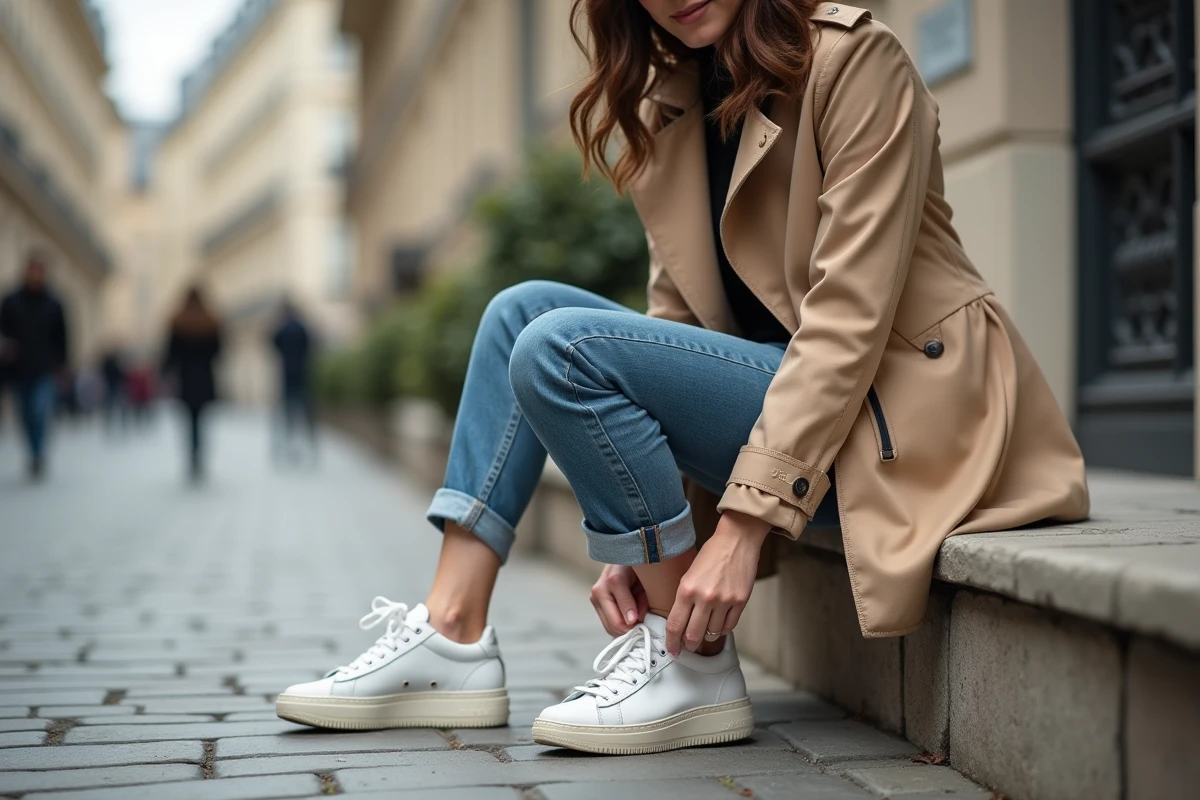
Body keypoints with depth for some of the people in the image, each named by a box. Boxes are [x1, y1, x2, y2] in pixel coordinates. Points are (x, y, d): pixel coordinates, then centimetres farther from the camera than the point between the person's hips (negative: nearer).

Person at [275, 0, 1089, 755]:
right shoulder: (670, 106, 10)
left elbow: (848, 314, -20)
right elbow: (679, 319, 5)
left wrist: (748, 518, -25)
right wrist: (643, 540, -5)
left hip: (889, 406, -8)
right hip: (775, 380, 8)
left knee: (561, 348, -21)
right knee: (524, 309, 0)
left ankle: (695, 665, -12)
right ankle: (452, 639, -5)